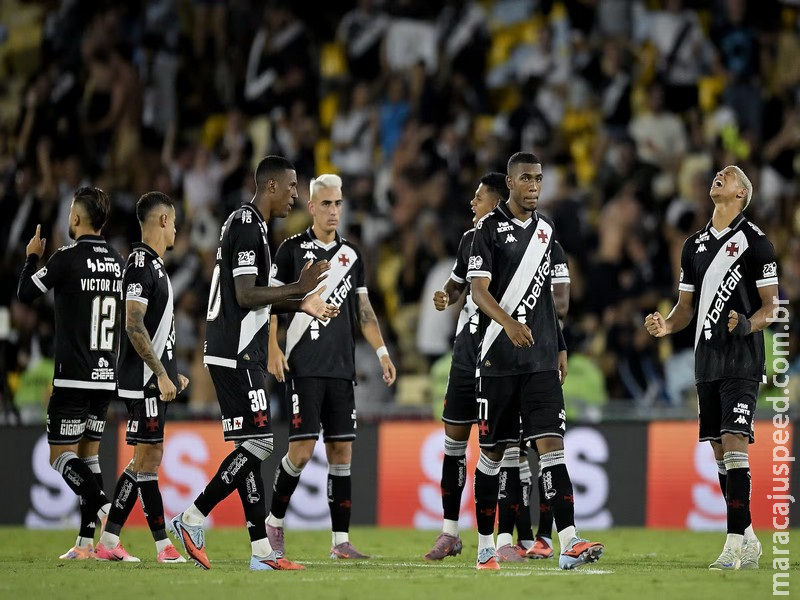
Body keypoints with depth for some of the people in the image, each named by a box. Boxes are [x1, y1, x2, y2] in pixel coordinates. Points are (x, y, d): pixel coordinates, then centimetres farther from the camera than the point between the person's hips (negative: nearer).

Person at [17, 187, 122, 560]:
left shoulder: (68, 258, -12)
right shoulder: (118, 262, 7)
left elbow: (26, 294, -3)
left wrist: (32, 257, 15)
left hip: (74, 376, -6)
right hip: (106, 376, 6)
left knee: (61, 455, -1)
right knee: (88, 454, 12)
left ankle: (105, 509, -24)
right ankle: (86, 541, 8)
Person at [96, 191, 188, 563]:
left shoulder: (153, 263, 17)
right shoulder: (141, 262, -13)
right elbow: (133, 325, -21)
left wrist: (171, 373, 22)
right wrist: (161, 374, -22)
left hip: (155, 378, 10)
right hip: (143, 379, -10)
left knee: (144, 459, 10)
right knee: (148, 456, -7)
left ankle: (108, 541, 11)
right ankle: (164, 547, -5)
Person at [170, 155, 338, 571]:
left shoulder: (248, 224, 19)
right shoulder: (248, 226, -13)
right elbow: (246, 296, -20)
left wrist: (301, 305, 22)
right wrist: (299, 289, -17)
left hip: (239, 355, 11)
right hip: (236, 354, -11)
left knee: (254, 447, 7)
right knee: (256, 444, -10)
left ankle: (261, 551, 6)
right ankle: (193, 519, -4)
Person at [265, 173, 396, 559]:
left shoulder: (351, 256, 14)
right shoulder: (292, 250, -1)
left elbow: (363, 310, 17)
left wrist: (382, 352, 8)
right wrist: (273, 350, -13)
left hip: (341, 368, 5)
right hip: (303, 366, -5)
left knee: (342, 450, 2)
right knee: (303, 447, -11)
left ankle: (340, 540, 3)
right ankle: (274, 521, 9)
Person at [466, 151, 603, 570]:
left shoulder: (544, 229, 14)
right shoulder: (489, 228, -4)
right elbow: (478, 289, -13)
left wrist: (559, 346, 20)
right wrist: (508, 323, -30)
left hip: (541, 359, 4)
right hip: (497, 358, -4)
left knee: (551, 445, -9)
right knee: (491, 453, 5)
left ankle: (569, 544, -20)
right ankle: (485, 546, 17)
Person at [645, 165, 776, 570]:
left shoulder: (754, 240, -3)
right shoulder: (694, 245, 16)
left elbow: (771, 304, -5)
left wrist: (748, 325, -25)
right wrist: (666, 325, -1)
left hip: (741, 360, -7)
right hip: (706, 361, 7)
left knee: (734, 442, -16)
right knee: (719, 450, 6)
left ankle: (736, 542, -20)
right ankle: (747, 541, 13)